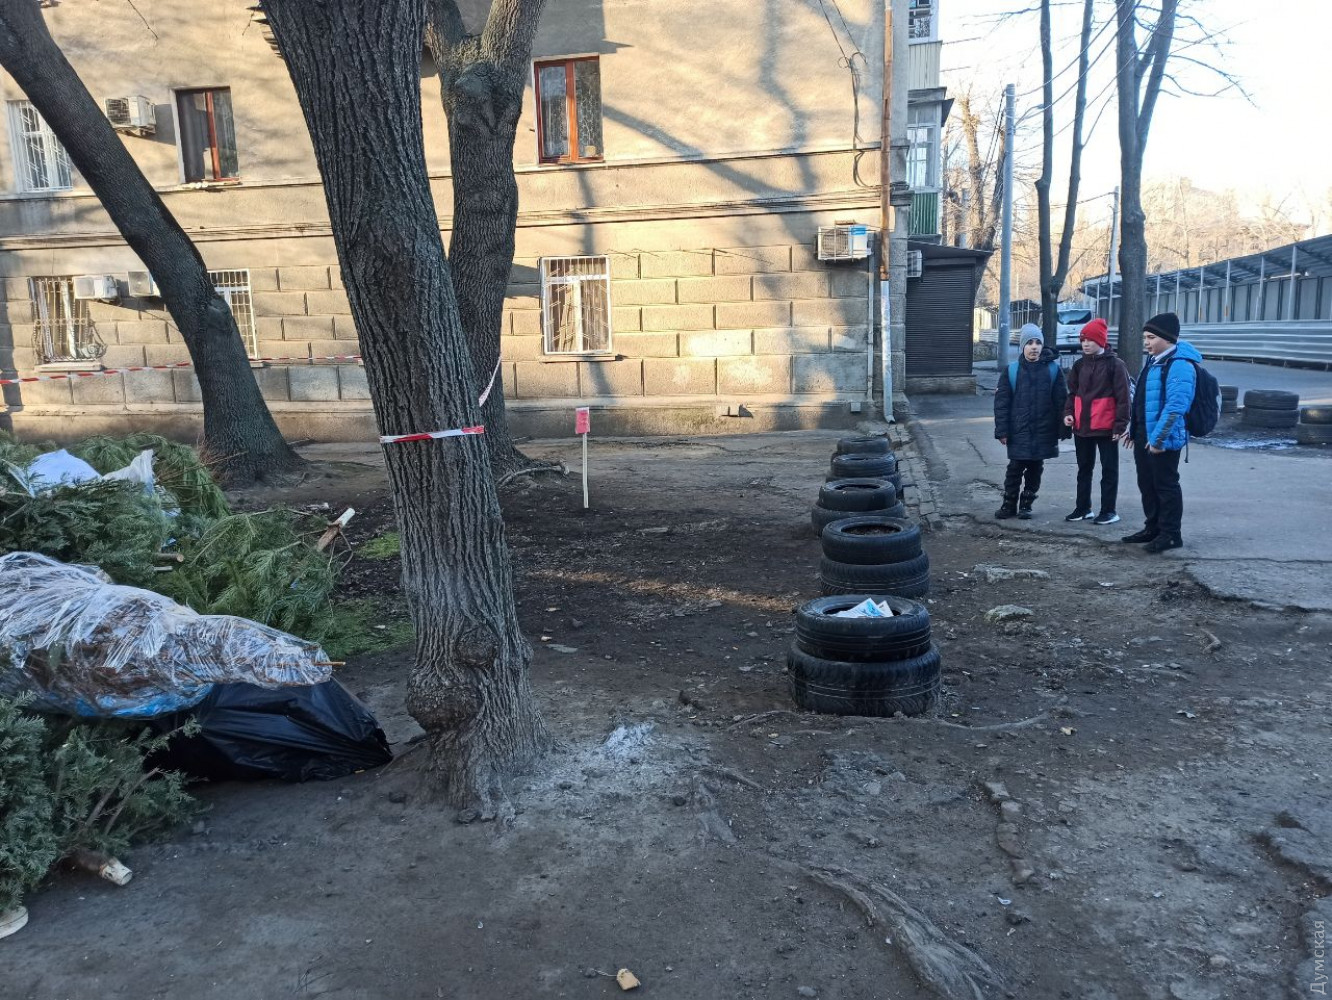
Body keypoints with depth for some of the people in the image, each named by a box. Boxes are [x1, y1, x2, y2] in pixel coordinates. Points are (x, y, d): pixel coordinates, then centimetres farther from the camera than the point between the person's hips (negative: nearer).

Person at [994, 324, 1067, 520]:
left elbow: (1061, 400, 1)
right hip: (1018, 432, -1)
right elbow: (1001, 403, -1)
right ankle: (1009, 504, 18)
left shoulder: (1053, 369, 1)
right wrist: (1002, 431, -6)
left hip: (1043, 432, 1)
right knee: (1015, 469, 4)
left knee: (1035, 470, 9)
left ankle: (1026, 505, 22)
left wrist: (1062, 429, -3)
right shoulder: (1011, 371, 0)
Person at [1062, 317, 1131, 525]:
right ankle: (1083, 508, 23)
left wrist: (1120, 425, -12)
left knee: (1109, 469, 5)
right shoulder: (1079, 365, 9)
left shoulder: (1114, 365, -7)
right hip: (1081, 427, 6)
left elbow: (1123, 397, -9)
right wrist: (1068, 412, 0)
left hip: (1106, 428, -6)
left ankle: (1108, 510, 10)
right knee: (1084, 469, 14)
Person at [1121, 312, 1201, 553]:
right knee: (1147, 484, 16)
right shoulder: (1152, 361, 14)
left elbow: (1175, 406, -25)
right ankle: (1153, 528, 28)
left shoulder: (1179, 366, -18)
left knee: (1165, 485, 0)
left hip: (1163, 440, -10)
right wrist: (1134, 429, 21)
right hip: (1143, 436, 10)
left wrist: (1158, 438, -25)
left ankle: (1171, 534, 10)